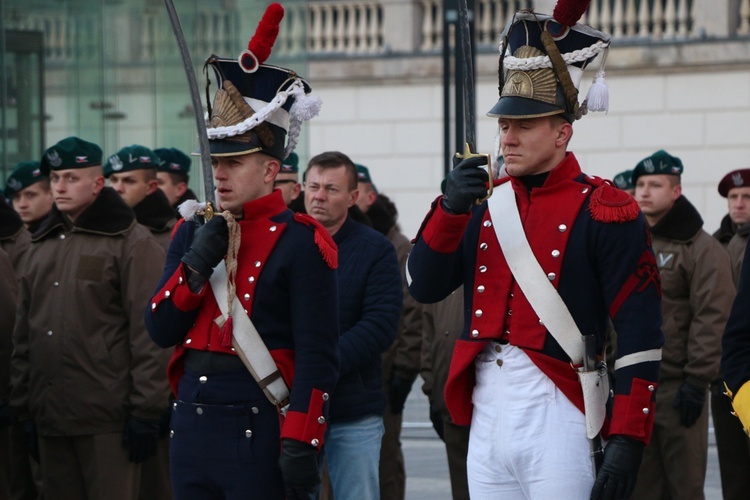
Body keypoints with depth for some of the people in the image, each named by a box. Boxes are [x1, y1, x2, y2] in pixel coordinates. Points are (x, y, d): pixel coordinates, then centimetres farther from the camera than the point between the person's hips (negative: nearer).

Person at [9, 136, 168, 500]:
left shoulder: (131, 242, -4)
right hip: (50, 416, 6)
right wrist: (23, 405, 13)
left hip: (107, 418, -6)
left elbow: (147, 332, -9)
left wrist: (145, 411, -13)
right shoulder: (42, 245, 17)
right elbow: (24, 331, 19)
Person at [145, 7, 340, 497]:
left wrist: (300, 445, -17)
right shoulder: (193, 233, 12)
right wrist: (195, 267, -7)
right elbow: (161, 330, 9)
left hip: (262, 433, -6)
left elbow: (318, 359, -11)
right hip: (193, 422, 6)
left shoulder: (300, 242, -8)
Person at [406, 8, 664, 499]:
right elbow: (425, 287, 8)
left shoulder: (604, 211, -6)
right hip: (486, 412, 6)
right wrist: (450, 209, -8)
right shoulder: (487, 203, 12)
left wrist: (627, 441, -15)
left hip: (556, 417, -6)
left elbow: (641, 336, -10)